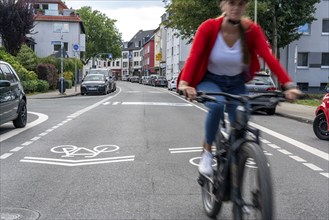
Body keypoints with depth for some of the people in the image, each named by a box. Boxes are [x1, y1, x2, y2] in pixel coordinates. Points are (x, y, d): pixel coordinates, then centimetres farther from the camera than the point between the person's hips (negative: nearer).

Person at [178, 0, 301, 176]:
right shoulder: (208, 27, -21)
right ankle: (207, 152, -12)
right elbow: (193, 57, -33)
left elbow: (270, 58, -27)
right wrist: (184, 83, -51)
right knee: (217, 105, -35)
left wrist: (288, 85, -41)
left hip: (236, 84, 3)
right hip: (210, 81, -2)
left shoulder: (252, 30, -17)